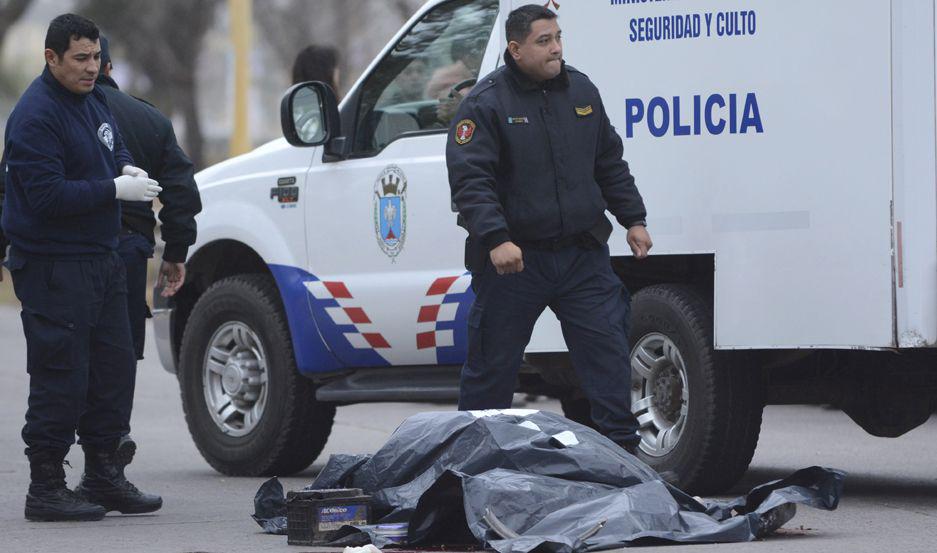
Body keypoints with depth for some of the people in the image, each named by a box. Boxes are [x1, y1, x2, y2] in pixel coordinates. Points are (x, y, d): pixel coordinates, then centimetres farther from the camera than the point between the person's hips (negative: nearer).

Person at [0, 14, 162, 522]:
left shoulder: (93, 99, 12)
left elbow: (112, 146, 29)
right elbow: (47, 195, -23)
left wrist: (126, 167, 5)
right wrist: (115, 189, -20)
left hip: (101, 259, 9)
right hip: (53, 266, -9)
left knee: (113, 368, 12)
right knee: (61, 378, -7)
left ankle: (105, 475, 22)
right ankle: (46, 489, 0)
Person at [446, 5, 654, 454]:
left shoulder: (581, 92, 10)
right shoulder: (486, 103, -8)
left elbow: (610, 165, 20)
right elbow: (468, 180, -16)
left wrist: (633, 220, 14)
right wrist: (495, 240, -27)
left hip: (583, 255, 4)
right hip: (514, 258, -4)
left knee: (607, 350, -1)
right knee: (492, 365, 4)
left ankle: (623, 449, 5)